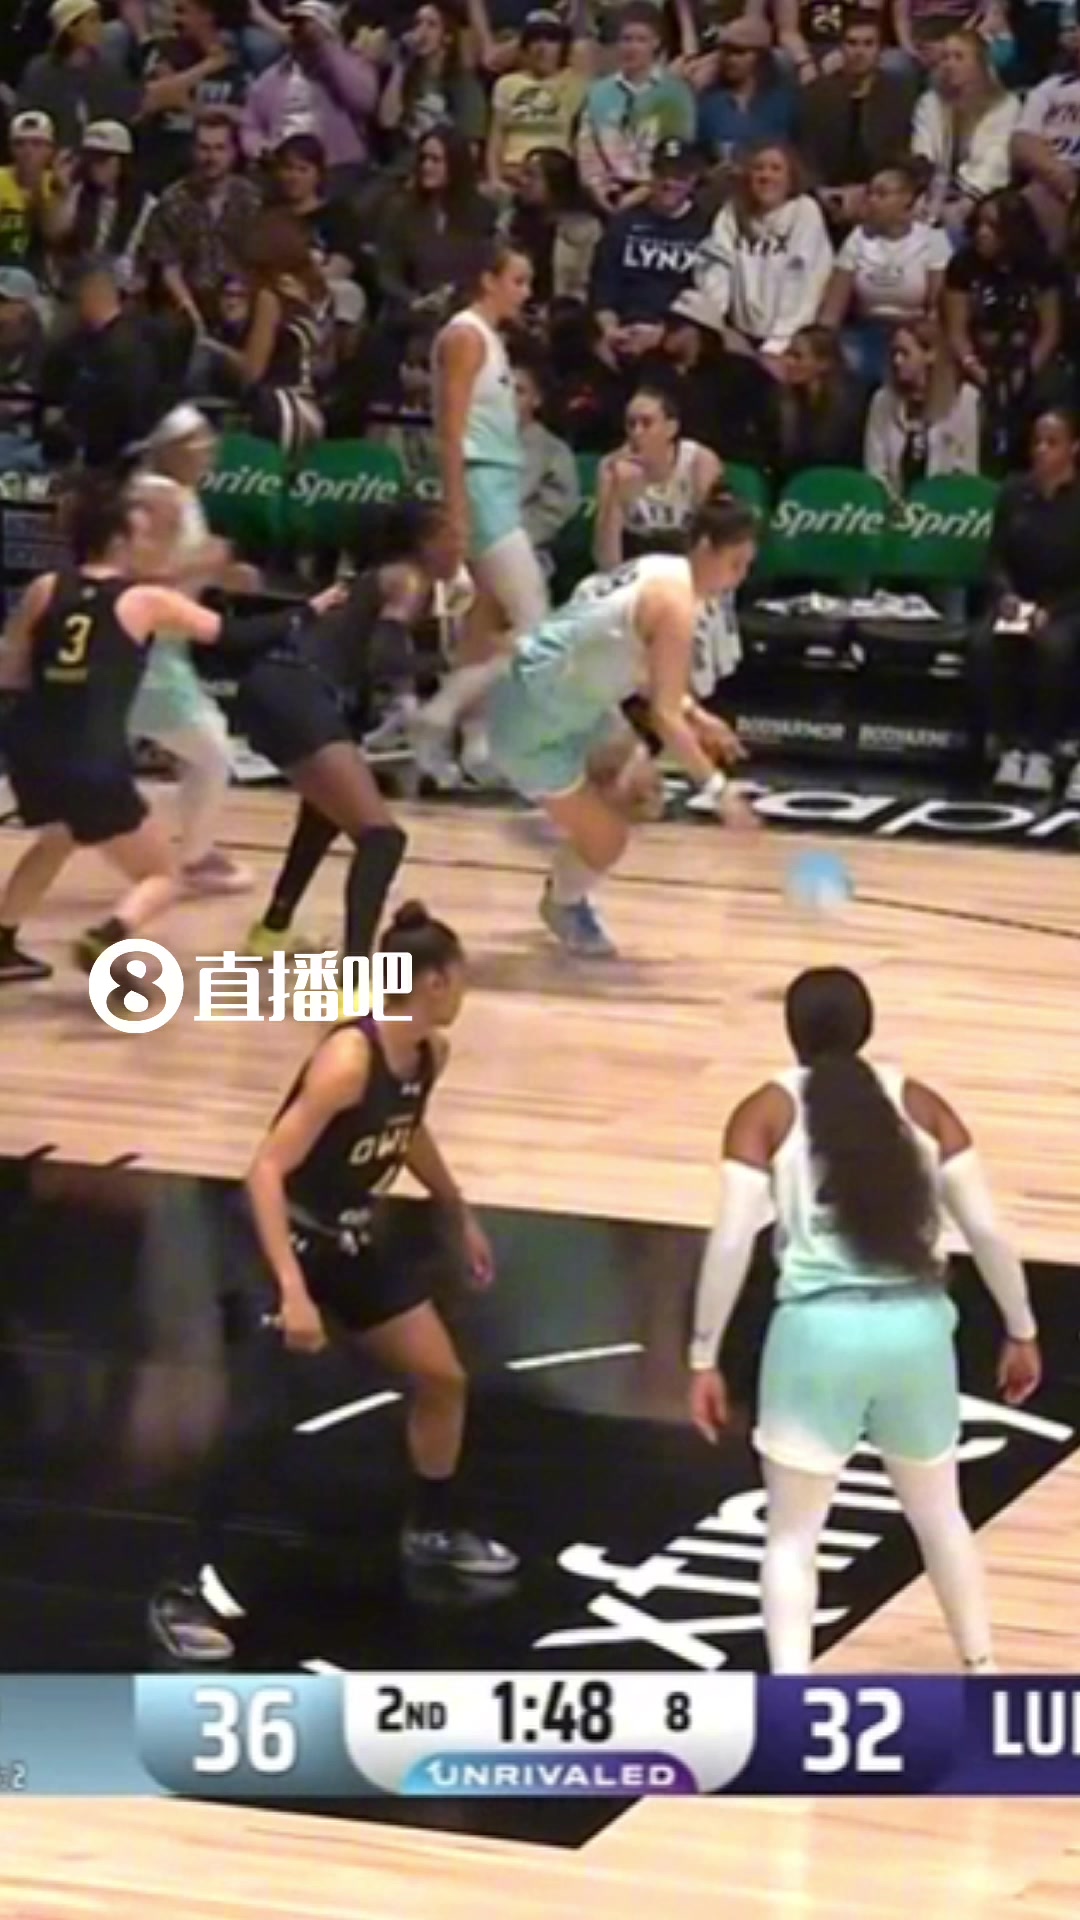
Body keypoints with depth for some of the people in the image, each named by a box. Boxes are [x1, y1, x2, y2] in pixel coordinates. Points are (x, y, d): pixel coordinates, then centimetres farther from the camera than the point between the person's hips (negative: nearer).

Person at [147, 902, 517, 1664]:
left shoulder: (430, 1054, -4)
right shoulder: (349, 1059, -30)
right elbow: (266, 1170, -33)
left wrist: (459, 1216, 29)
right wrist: (292, 1290, -38)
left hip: (360, 1241, 9)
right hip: (295, 1245, -9)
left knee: (444, 1379, 16)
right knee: (264, 1420, -16)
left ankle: (435, 1530, 38)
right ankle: (198, 1590, -8)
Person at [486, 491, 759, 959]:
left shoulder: (663, 573, 4)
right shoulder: (677, 603, -24)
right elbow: (664, 717, -26)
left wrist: (695, 716, 8)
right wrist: (718, 790, -25)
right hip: (533, 719, -10)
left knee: (635, 790, 19)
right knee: (605, 841, -2)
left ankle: (565, 891, 38)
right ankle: (564, 905, 31)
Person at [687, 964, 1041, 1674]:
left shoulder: (766, 1113, 1)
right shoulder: (921, 1104, 7)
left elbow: (731, 1244, -7)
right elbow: (987, 1230, 5)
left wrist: (705, 1357, 0)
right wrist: (1021, 1331, 17)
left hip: (821, 1331, -3)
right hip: (916, 1327, 3)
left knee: (793, 1534, 10)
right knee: (939, 1514, 25)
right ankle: (983, 1675, 37)